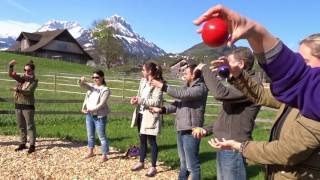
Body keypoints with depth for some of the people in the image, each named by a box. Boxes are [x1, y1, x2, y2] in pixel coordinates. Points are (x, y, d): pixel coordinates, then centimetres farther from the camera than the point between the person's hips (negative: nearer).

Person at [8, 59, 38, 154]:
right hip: (18, 105, 6)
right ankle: (22, 143, 24)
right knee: (21, 126, 14)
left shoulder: (34, 81, -7)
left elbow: (29, 92, -18)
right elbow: (11, 75, 0)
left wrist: (18, 90, -30)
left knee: (30, 126, -1)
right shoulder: (21, 78, 10)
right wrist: (11, 66, -17)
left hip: (28, 105, -6)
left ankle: (32, 145, 5)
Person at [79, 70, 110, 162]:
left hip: (99, 116, -7)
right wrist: (82, 80, -28)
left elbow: (101, 104, -19)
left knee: (102, 136, 0)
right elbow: (82, 85, -6)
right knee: (90, 135, 19)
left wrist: (90, 110, -23)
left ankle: (104, 155, 10)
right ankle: (90, 152, 35)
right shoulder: (92, 86, 7)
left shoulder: (105, 90, -13)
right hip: (89, 115, 7)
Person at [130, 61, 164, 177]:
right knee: (142, 139, 18)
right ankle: (141, 162, 34)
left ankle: (153, 167, 16)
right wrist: (135, 99, -6)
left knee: (151, 141, 3)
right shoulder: (143, 81, 9)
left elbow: (156, 102, -22)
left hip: (150, 116, -8)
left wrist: (140, 100, -23)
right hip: (141, 114, 8)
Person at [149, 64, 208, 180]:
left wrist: (163, 86, -19)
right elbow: (176, 104, 12)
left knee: (192, 165, 0)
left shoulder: (201, 88, -13)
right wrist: (161, 109, -2)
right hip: (180, 129, 9)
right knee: (183, 162, 23)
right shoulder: (185, 86, 15)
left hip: (190, 131, -9)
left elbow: (181, 94, -25)